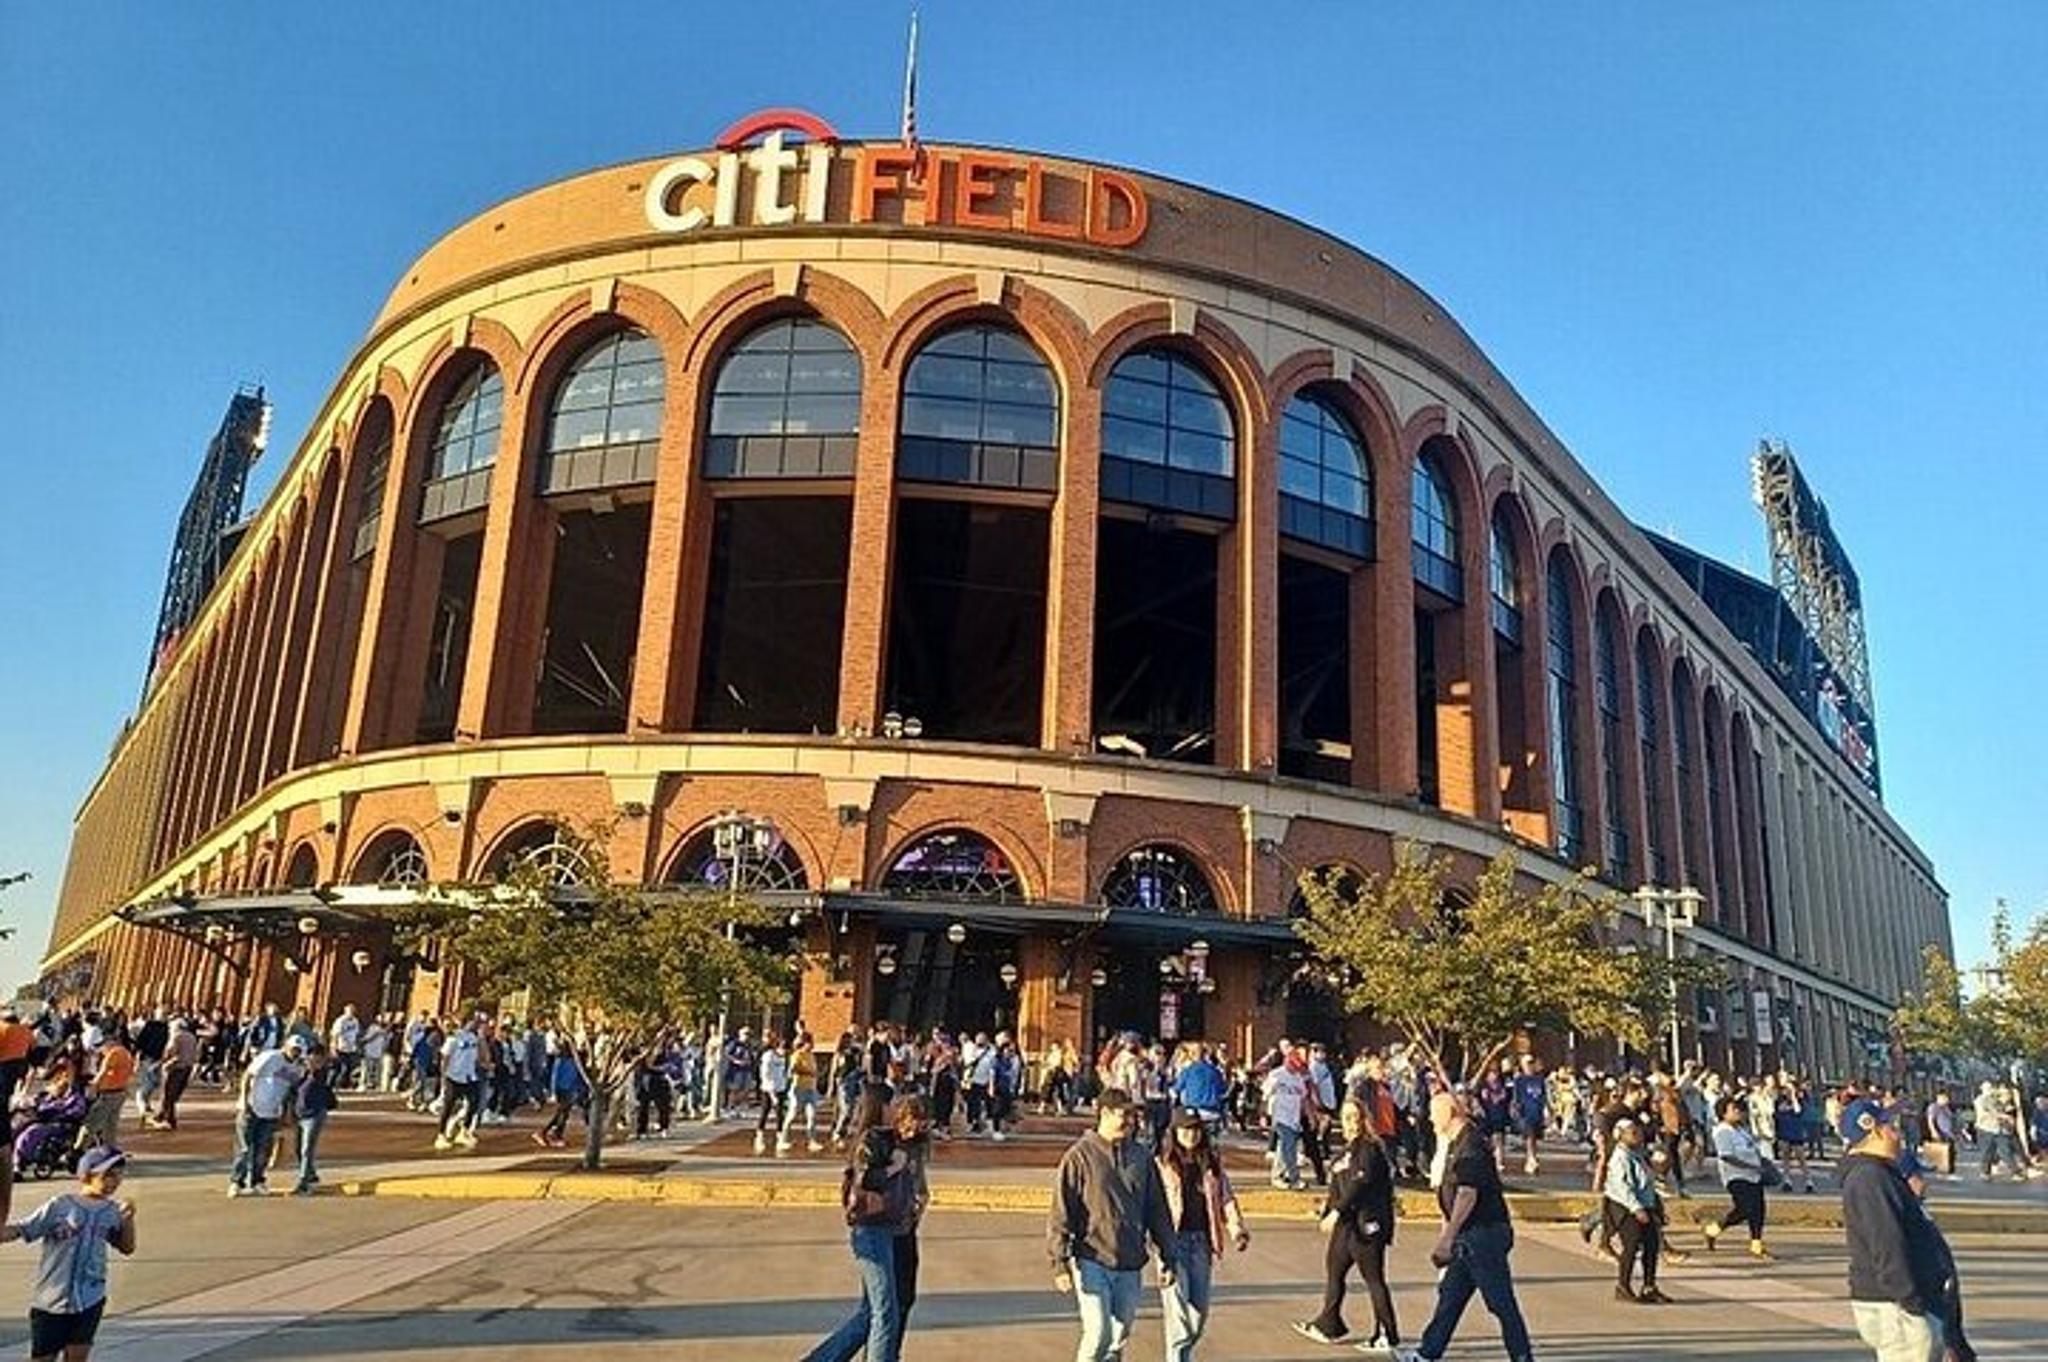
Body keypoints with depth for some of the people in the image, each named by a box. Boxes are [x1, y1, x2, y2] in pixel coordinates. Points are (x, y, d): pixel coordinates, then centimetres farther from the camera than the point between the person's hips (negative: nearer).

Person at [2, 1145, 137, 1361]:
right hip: (51, 1296, -2)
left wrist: (128, 1219, -6)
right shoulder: (60, 1206, -11)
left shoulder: (111, 1211, 2)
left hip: (90, 1298, 2)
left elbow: (127, 1248, 9)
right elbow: (19, 1230, -11)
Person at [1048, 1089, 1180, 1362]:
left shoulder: (1141, 1157, 6)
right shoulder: (1080, 1156, -8)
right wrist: (1061, 1262, -11)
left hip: (1130, 1266, 5)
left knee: (1119, 1338, 11)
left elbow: (1158, 1211, 12)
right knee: (1099, 1334, -10)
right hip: (1092, 1261, -4)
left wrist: (1169, 1258, 11)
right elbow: (1061, 1215, -7)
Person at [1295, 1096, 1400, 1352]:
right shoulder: (1348, 1149, 15)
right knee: (1334, 1269, 17)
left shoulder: (1370, 1149, -14)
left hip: (1366, 1223, -10)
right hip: (1346, 1223, 10)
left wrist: (1337, 1210, -26)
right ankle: (1329, 1325, 30)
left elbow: (1360, 1183, -24)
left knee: (1373, 1279, -3)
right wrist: (1328, 1209, 19)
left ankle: (1387, 1337, 6)